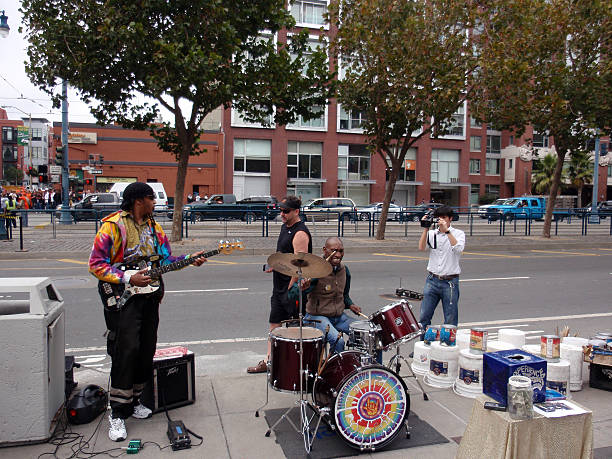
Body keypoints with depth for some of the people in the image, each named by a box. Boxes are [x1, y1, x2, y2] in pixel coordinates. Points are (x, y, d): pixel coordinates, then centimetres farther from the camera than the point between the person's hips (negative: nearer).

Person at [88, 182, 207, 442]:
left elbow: (166, 259, 14)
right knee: (126, 351, -10)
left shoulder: (153, 228, 13)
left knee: (146, 351, 11)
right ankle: (117, 413, 3)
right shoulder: (113, 226, -9)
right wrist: (129, 279, -20)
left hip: (150, 296, 7)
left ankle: (133, 401, 28)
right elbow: (96, 264, -12)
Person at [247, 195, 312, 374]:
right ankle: (268, 361, 27)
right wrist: (275, 265, 11)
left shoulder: (300, 233, -18)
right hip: (280, 286, 10)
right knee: (274, 324, 16)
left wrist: (291, 290, -22)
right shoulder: (285, 227, 12)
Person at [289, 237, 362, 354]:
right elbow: (292, 295, -23)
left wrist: (350, 305, 2)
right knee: (338, 341, -29)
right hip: (317, 317, -6)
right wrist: (302, 288, -44)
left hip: (339, 316, 7)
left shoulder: (344, 270, 5)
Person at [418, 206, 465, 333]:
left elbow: (459, 248, -19)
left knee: (450, 320, 4)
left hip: (450, 282, -2)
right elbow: (421, 247, -7)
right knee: (424, 317, 4)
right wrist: (425, 229, -13)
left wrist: (446, 231, -21)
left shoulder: (458, 233, 1)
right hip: (432, 280, 2)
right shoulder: (431, 233, 8)